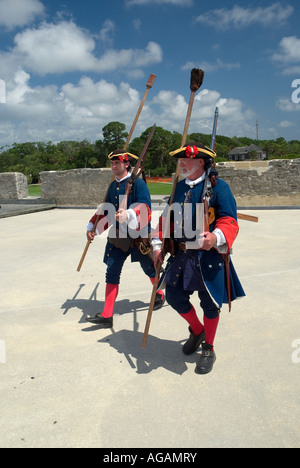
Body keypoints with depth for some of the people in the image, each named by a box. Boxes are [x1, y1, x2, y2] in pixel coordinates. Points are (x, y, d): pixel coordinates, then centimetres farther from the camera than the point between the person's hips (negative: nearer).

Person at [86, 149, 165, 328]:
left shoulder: (138, 183, -11)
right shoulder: (113, 186, 11)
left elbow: (145, 207, -23)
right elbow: (106, 211, 19)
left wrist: (128, 215, -40)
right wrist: (93, 228, 11)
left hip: (138, 235, -6)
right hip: (118, 236, 6)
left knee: (149, 268, 14)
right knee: (112, 273, -1)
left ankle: (160, 295, 43)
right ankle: (107, 316, 3)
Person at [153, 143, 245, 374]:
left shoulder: (218, 187, -8)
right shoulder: (180, 187, 11)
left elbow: (229, 221, -16)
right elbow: (168, 217, 15)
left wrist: (216, 237, -36)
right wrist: (159, 245, 7)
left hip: (209, 256, -6)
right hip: (181, 255, 6)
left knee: (210, 304, 5)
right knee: (174, 296, 9)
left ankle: (208, 349, 29)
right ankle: (197, 331, 38)